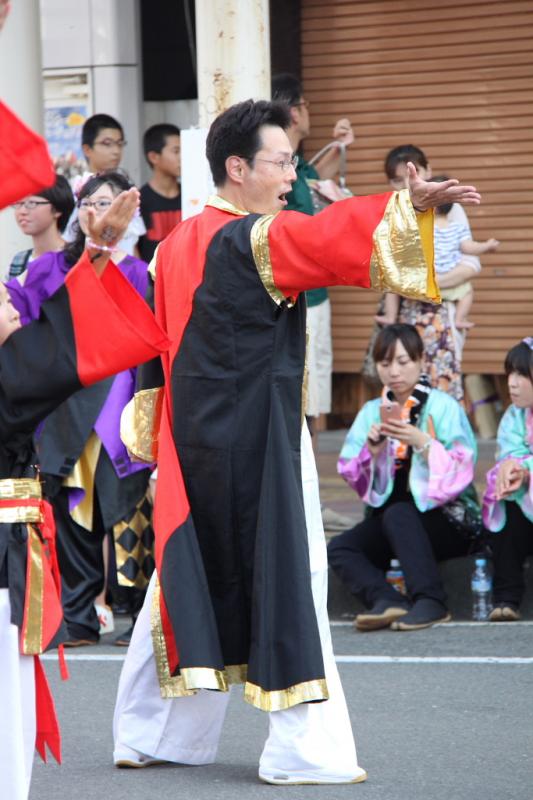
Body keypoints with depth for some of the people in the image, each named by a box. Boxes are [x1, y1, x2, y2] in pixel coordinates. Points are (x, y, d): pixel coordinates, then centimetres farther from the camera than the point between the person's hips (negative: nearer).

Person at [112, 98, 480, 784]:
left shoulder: (175, 246, 12)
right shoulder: (254, 239, -14)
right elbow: (328, 238, -32)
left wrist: (158, 436, 22)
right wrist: (408, 205, -42)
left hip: (192, 444, 8)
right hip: (256, 444, -8)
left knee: (186, 578, 16)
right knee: (288, 580, -4)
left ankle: (145, 735, 23)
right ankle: (302, 749, -4)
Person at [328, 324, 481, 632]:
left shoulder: (443, 407, -2)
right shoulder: (373, 411, 12)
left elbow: (462, 470, -13)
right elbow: (351, 474, 4)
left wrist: (422, 442, -25)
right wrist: (372, 450, -14)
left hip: (447, 520, -5)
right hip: (388, 514, 5)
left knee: (398, 514, -35)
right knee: (339, 549, -19)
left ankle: (431, 601, -38)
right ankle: (387, 601, -40)